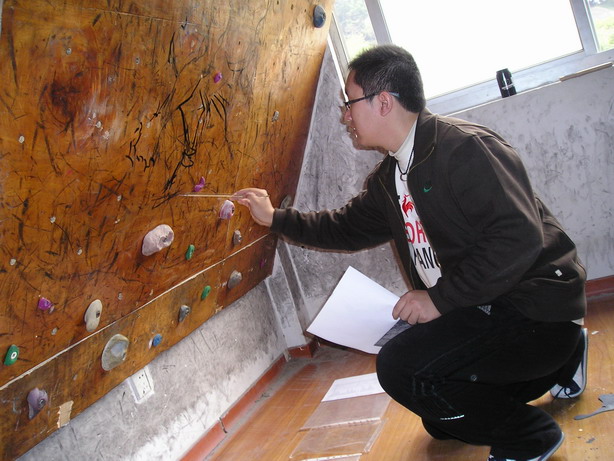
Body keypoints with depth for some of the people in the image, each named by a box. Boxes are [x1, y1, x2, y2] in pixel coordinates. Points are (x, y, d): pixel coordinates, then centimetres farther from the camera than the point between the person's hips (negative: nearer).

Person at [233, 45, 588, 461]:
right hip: (483, 310, 10)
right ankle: (559, 365, 28)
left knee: (401, 366, -24)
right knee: (443, 421, 21)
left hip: (537, 309, -10)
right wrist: (275, 218, 22)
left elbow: (519, 238, -29)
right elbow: (348, 228, 23)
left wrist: (439, 297, -25)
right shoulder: (389, 177, 9)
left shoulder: (464, 148, -21)